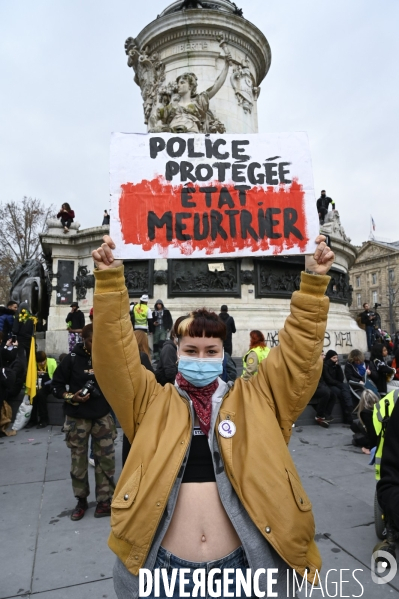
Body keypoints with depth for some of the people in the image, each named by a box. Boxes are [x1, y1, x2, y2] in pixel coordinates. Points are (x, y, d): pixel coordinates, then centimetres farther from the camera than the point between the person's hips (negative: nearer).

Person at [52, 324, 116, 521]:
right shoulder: (72, 359, -9)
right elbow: (56, 385, -3)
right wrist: (70, 397, -17)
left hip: (103, 417, 1)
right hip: (77, 419, -1)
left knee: (106, 460, 5)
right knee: (78, 461, 12)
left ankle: (104, 501, 20)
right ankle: (81, 500, 31)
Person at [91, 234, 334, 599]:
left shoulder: (254, 401, -2)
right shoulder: (153, 403, -3)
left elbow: (297, 353, -6)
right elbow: (114, 354, -11)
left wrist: (314, 283, -13)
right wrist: (110, 280, -21)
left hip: (241, 564, 1)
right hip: (163, 567, 0)